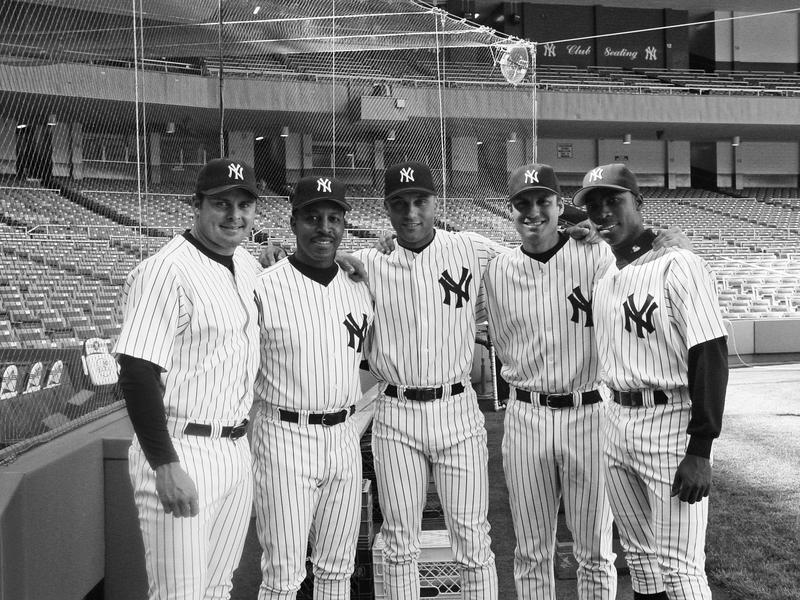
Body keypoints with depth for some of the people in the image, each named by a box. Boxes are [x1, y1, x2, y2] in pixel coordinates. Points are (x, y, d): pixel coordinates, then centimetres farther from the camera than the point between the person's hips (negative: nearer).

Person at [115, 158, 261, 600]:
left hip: (236, 450, 8)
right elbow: (136, 371, -22)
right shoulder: (166, 271, -16)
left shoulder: (248, 265, 10)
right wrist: (166, 465, -24)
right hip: (182, 453, -8)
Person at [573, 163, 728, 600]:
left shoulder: (678, 266, -13)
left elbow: (710, 356, -17)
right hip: (619, 421, 8)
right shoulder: (604, 278, 11)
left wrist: (700, 450, -20)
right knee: (640, 558, 17)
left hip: (671, 422, -8)